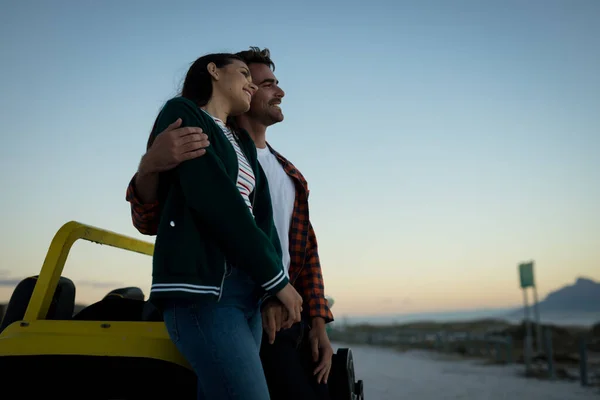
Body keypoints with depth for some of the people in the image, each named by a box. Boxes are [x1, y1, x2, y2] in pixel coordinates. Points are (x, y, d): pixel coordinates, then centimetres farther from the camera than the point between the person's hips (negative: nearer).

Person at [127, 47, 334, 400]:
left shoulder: (290, 174, 17)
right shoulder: (214, 151, -5)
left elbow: (306, 250, 16)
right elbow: (150, 221, -15)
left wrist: (318, 322, 5)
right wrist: (150, 167, -36)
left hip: (291, 316, 7)